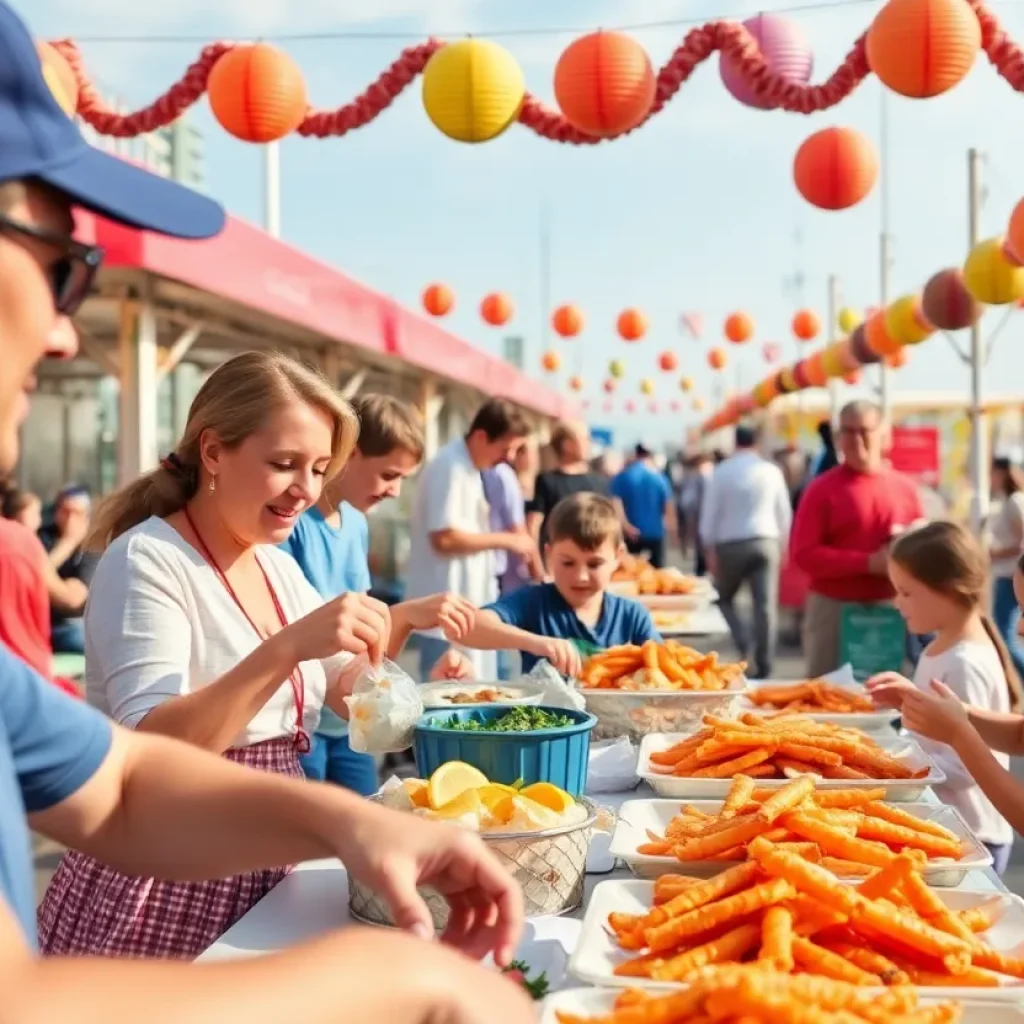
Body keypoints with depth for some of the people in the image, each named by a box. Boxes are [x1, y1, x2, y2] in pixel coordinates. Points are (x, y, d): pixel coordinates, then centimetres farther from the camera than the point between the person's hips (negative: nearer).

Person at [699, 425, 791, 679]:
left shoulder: (722, 472, -1)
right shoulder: (772, 471, 5)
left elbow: (710, 513, -1)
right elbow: (784, 512, 9)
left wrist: (709, 548, 4)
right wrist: (782, 546, 18)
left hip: (731, 544, -1)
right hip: (766, 542, 1)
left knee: (724, 598, 16)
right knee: (766, 605, 0)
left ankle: (743, 644, -5)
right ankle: (763, 665, -3)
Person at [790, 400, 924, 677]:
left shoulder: (905, 487, 7)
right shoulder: (822, 489, -4)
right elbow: (804, 554, -11)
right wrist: (867, 562, -18)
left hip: (890, 608, 3)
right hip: (833, 608, -3)